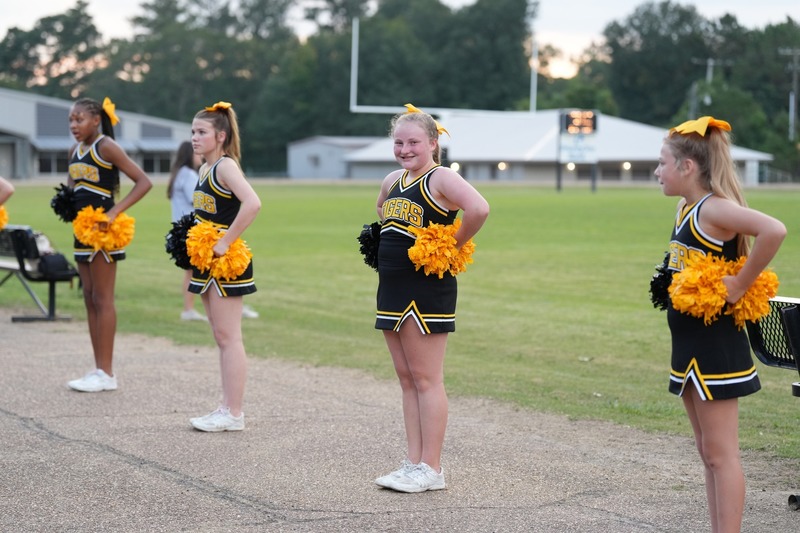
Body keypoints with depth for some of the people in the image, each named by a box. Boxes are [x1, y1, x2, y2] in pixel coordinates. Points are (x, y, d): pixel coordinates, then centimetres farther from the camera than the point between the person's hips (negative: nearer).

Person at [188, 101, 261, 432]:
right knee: (221, 338, 12)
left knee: (228, 337, -6)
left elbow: (252, 203, -30)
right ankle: (227, 408, 18)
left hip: (227, 263, -10)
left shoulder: (226, 165, -14)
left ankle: (234, 414, -2)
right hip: (208, 263, 10)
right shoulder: (205, 170, 13)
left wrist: (225, 242, -26)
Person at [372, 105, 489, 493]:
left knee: (426, 379, -5)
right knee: (407, 380, 10)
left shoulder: (441, 178, -11)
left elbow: (479, 209, -28)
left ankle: (431, 469, 0)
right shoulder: (393, 181, 13)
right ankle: (413, 464, 16)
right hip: (392, 288, 9)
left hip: (428, 291, -9)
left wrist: (453, 246, -16)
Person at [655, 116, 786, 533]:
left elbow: (774, 230, -32)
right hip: (690, 343, 10)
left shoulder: (714, 208, -17)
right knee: (708, 453, 13)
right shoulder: (687, 208, 10)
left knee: (720, 454, -6)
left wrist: (739, 286, -25)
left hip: (716, 346, -10)